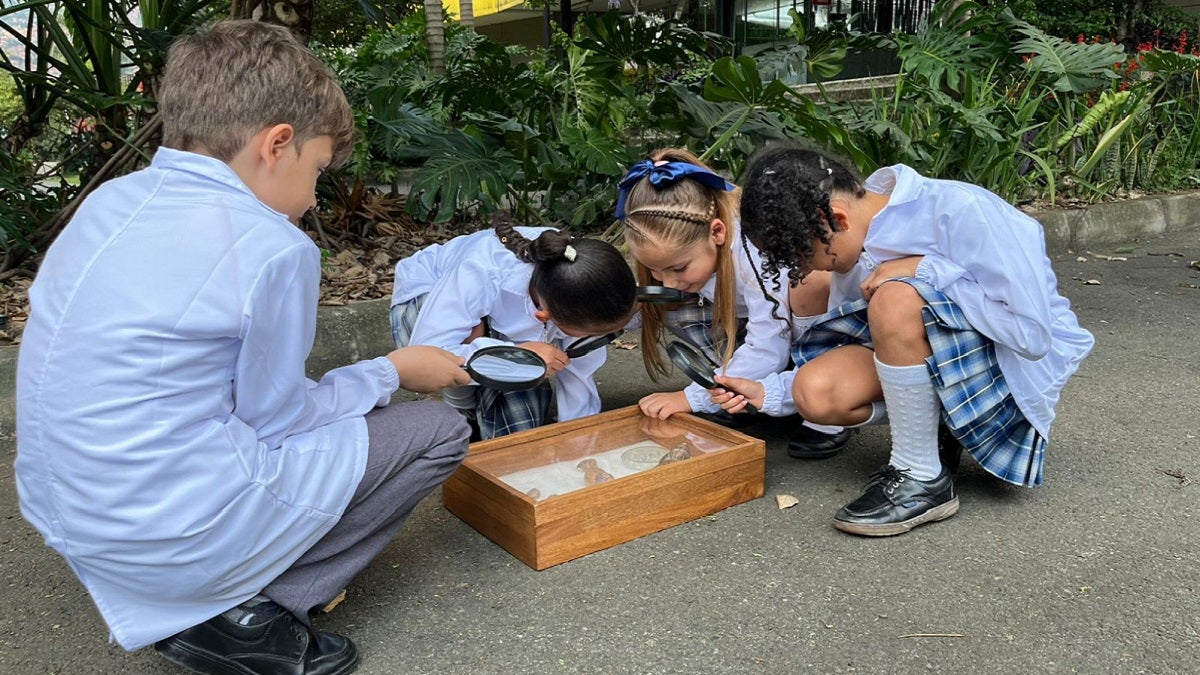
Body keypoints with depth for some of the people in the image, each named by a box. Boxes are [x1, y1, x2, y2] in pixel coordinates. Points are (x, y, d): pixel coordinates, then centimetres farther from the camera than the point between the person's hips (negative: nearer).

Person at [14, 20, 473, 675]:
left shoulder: (109, 202, 3)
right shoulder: (272, 248, -19)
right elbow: (278, 417, -9)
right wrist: (392, 371, 7)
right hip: (179, 539, -8)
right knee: (438, 430, 4)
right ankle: (247, 616, -1)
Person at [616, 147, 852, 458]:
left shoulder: (757, 241, -37)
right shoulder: (678, 243, -19)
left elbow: (768, 351, -37)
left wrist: (692, 398, -34)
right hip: (748, 321, 6)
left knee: (812, 282, -39)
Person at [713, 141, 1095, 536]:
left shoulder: (960, 211, -24)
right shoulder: (856, 253, -2)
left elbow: (1034, 335, -24)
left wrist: (927, 271, -26)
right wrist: (767, 391, -4)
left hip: (1023, 363, -7)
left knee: (894, 301, -33)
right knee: (816, 391, -17)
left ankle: (922, 479, -18)